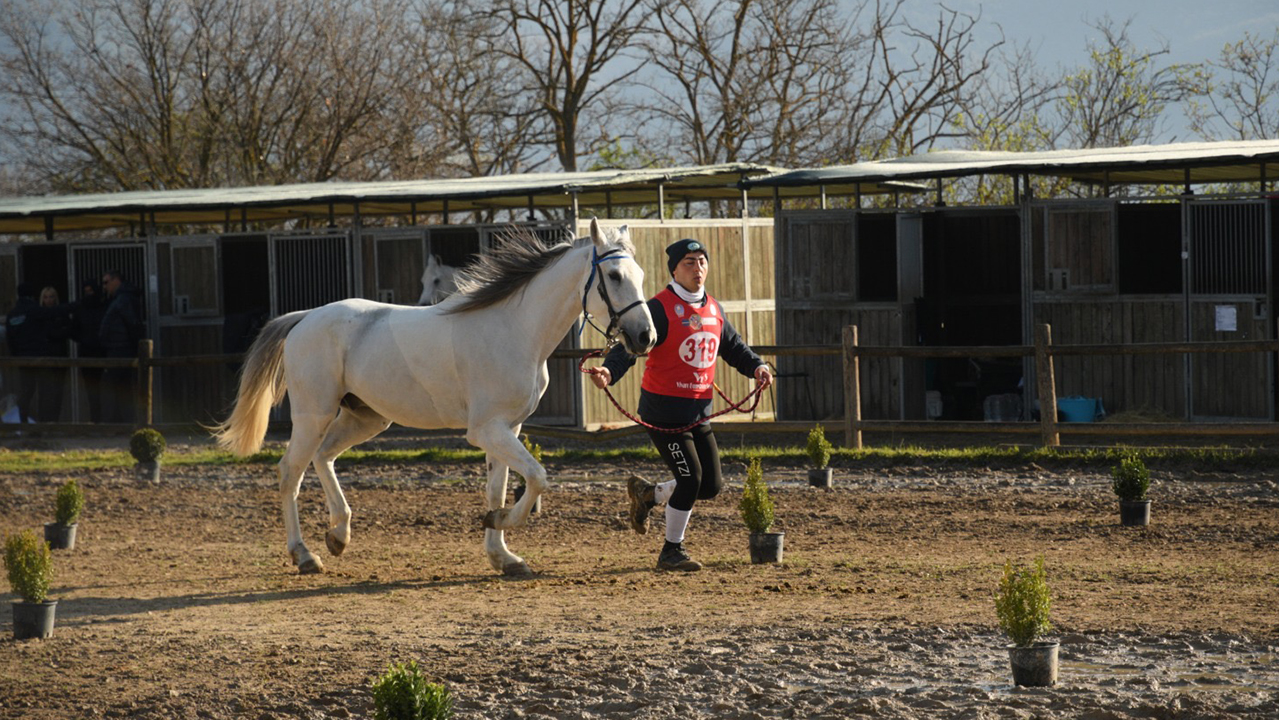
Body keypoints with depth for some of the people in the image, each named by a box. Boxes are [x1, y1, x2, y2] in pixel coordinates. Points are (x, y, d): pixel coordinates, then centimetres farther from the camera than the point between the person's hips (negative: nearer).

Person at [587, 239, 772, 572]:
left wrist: (756, 366, 2)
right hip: (663, 411, -7)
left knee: (711, 485, 6)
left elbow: (733, 347, 22)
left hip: (699, 412, 7)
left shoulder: (714, 309, 11)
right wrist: (610, 371, -43)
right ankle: (672, 552, 7)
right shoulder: (661, 308, -13)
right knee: (690, 477, -10)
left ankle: (648, 494, 30)